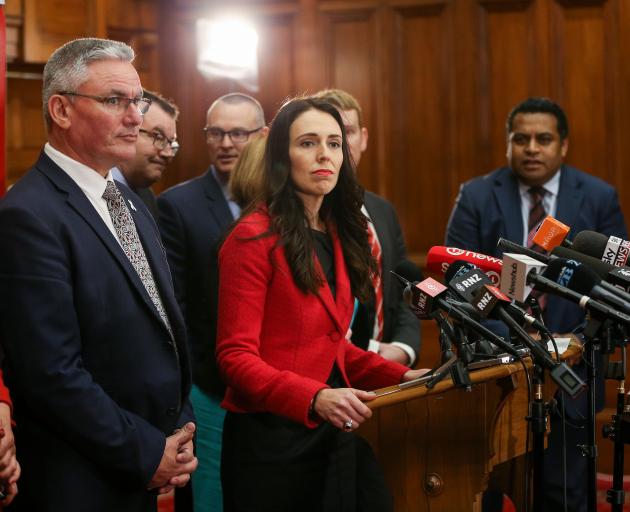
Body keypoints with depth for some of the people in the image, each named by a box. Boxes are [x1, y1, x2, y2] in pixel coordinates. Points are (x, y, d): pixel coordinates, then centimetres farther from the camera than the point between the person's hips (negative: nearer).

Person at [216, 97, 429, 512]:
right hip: (270, 438, -7)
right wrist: (314, 398, -29)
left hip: (332, 434, 7)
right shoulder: (255, 237, -12)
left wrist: (398, 374, 3)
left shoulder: (338, 233, 11)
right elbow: (236, 355, -16)